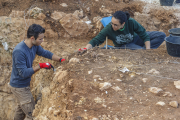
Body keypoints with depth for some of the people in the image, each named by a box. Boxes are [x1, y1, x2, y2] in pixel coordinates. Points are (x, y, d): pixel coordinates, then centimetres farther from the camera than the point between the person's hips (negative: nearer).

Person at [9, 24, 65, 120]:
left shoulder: (34, 45, -6)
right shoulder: (19, 51, -32)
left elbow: (45, 53, 6)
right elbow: (24, 73, -30)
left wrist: (60, 59, -6)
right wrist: (40, 66, -28)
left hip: (25, 83, 9)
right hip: (19, 87, -9)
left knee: (22, 108, 28)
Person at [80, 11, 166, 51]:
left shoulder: (131, 23, -30)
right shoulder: (108, 29, -30)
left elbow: (145, 36, -21)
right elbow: (96, 40, -26)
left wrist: (148, 50, -28)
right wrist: (87, 48, -45)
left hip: (135, 39, 3)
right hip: (123, 46, -2)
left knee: (161, 35, -13)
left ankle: (140, 50, -20)